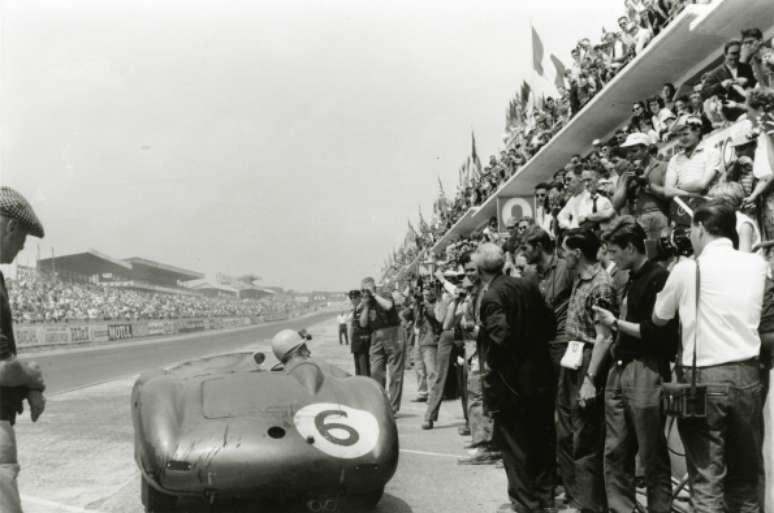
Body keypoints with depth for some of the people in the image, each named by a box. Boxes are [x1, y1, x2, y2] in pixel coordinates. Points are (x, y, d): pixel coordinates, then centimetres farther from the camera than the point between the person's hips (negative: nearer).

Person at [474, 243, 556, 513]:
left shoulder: (491, 297, -18)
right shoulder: (528, 286, 2)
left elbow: (500, 336, -28)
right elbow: (550, 325, 5)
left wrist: (490, 361, -12)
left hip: (509, 380, -7)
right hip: (538, 376, 7)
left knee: (514, 443, 7)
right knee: (539, 438, 17)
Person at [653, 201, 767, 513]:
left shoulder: (687, 269, -5)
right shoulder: (757, 264, 6)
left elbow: (658, 319, 8)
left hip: (703, 377, -4)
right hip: (747, 374, 4)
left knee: (706, 479, 0)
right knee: (746, 475, 14)